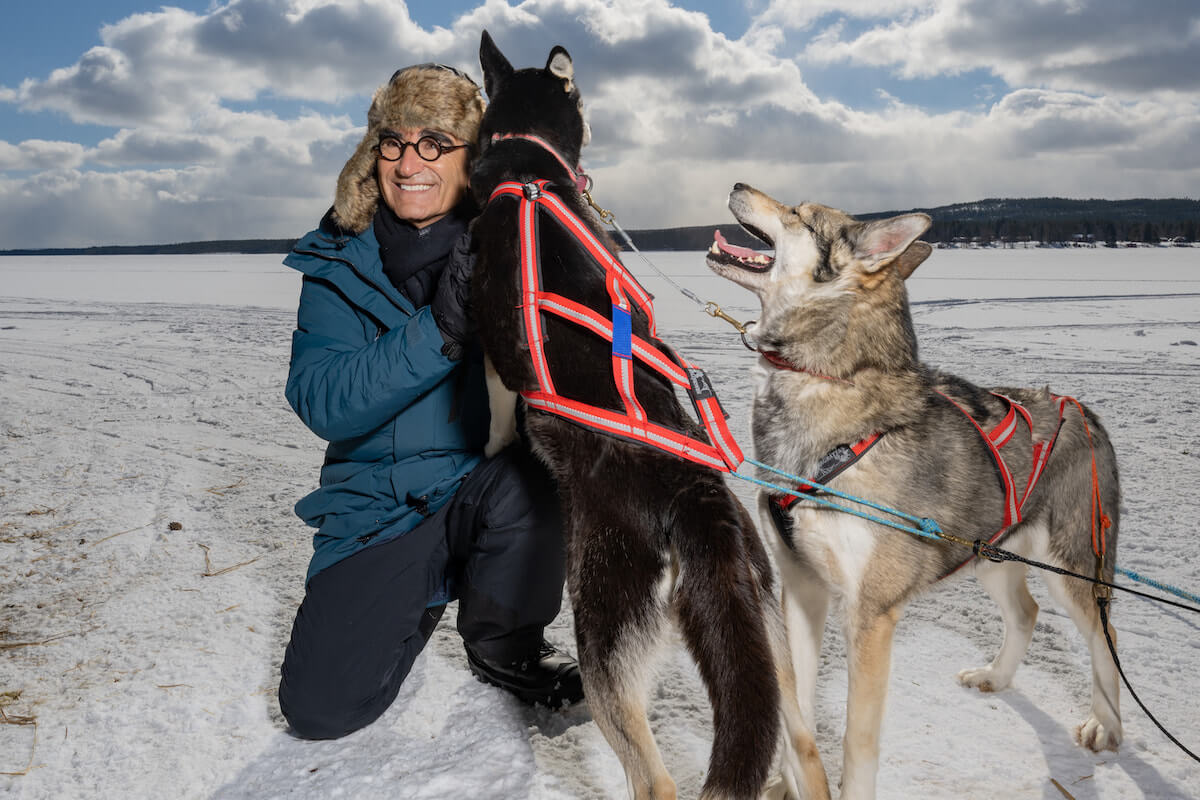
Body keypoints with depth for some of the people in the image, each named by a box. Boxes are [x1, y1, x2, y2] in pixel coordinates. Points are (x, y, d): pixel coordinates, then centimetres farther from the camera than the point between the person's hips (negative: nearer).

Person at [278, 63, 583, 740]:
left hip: (492, 481, -1)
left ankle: (503, 641, -3)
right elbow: (322, 404, -15)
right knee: (318, 708, -11)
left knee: (529, 477, -37)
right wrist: (439, 330, -29)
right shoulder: (337, 264, -3)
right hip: (381, 504, 1)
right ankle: (423, 598, 22)